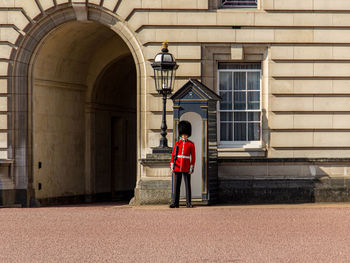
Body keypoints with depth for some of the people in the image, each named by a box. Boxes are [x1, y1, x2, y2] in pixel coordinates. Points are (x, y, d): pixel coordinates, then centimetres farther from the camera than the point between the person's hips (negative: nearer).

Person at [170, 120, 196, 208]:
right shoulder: (177, 143, 8)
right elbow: (173, 155, 7)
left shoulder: (191, 144, 2)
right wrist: (172, 166, -1)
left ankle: (188, 203, 7)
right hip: (177, 167, 2)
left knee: (187, 185, 1)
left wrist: (191, 168, -6)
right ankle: (175, 203, 4)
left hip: (186, 168, -2)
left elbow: (193, 157, 1)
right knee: (176, 185, 2)